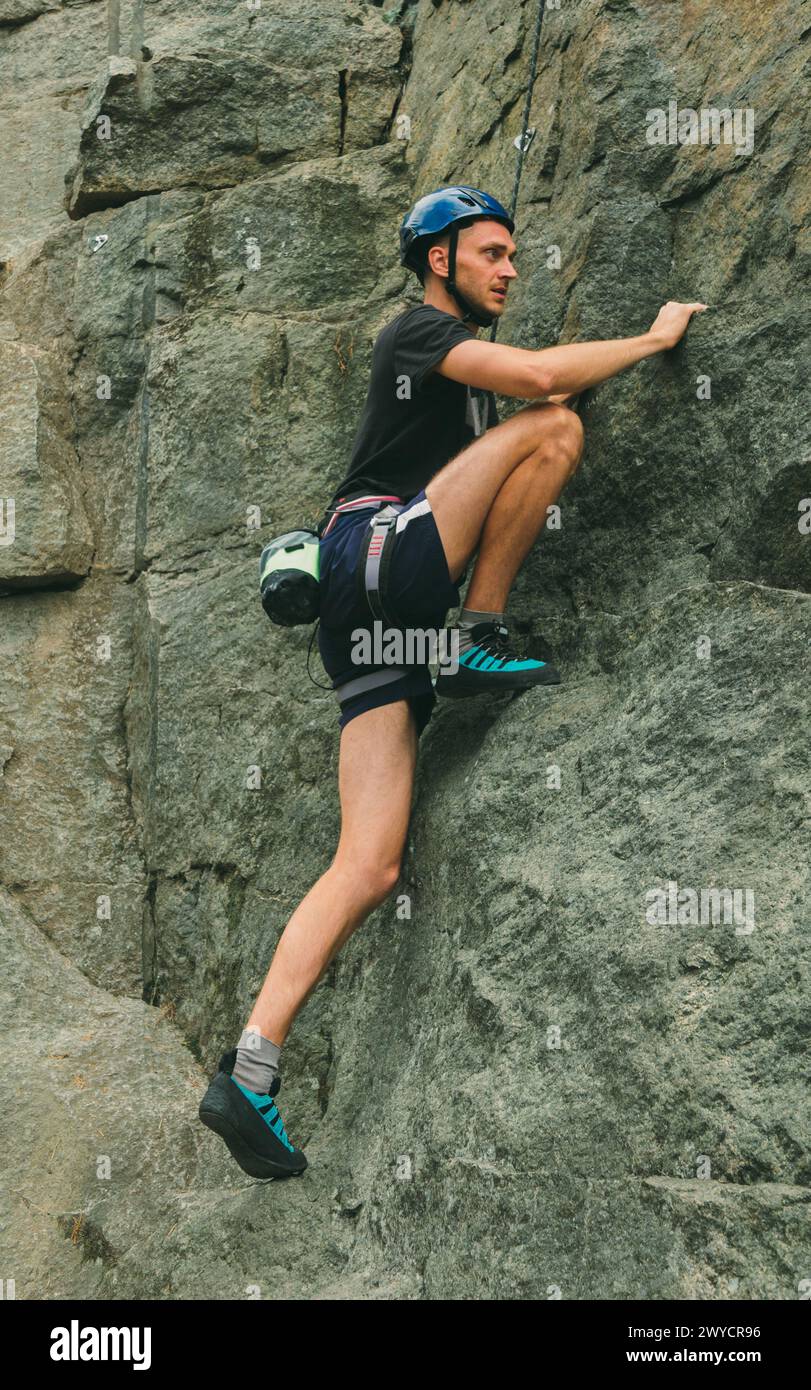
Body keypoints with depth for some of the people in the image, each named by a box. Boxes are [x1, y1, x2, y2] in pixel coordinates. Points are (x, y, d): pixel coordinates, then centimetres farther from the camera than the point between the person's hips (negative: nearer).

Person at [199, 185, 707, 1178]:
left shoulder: (464, 361, 32)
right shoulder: (418, 330, 3)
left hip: (399, 607, 8)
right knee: (553, 426, -11)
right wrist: (654, 338, 0)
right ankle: (477, 643, -10)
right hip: (375, 551, -8)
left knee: (370, 869, -5)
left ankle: (249, 1073, -9)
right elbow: (541, 378, -12)